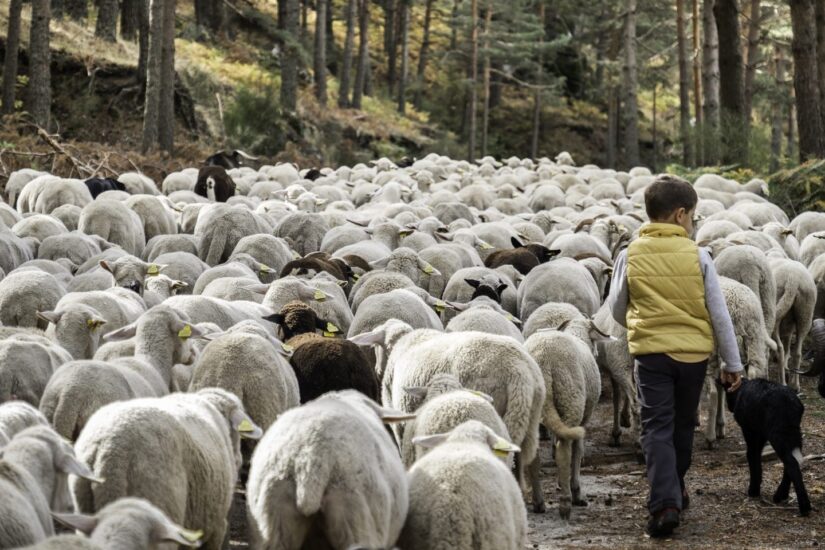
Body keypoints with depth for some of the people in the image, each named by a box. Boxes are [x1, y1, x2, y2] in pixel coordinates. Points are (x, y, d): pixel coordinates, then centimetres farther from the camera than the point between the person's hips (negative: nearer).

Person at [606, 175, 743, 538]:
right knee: (683, 426, 19)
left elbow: (616, 310, 6)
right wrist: (732, 363, 6)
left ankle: (664, 503, -17)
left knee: (656, 429, -1)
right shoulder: (697, 256, -6)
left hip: (650, 353, -1)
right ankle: (675, 491, 35)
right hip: (694, 352, 1)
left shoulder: (630, 256, -4)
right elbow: (719, 314, -3)